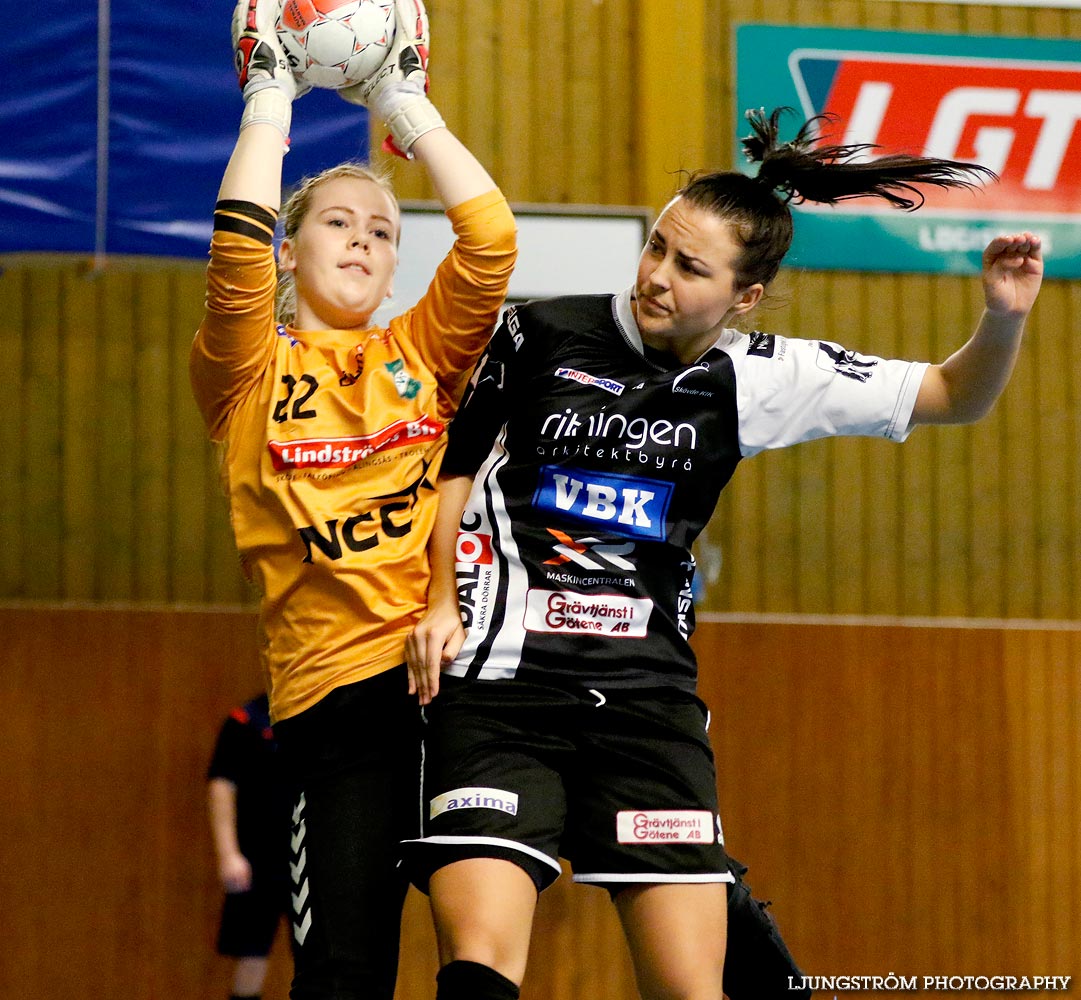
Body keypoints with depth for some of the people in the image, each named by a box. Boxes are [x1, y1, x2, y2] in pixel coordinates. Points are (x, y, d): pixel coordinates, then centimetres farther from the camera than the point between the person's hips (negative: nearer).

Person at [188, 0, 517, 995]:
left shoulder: (420, 353, 16)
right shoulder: (251, 373, 9)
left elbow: (491, 239, 2)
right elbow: (238, 251, -9)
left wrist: (406, 102, 5)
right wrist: (269, 99, -3)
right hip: (335, 689, -2)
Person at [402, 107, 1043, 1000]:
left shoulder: (758, 379, 3)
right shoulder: (541, 333, 0)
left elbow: (954, 397, 5)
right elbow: (457, 464, 15)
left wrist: (1004, 319, -14)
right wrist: (442, 602, 3)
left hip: (647, 691, 2)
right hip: (501, 680, -2)